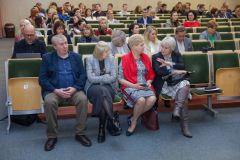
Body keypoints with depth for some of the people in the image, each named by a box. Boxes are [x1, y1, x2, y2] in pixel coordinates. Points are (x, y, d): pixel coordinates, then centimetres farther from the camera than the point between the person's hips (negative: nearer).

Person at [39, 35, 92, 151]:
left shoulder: (76, 57, 15)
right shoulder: (47, 58, 9)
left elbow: (83, 75, 6)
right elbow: (42, 79, 1)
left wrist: (75, 88, -12)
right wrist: (56, 90, -14)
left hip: (73, 90, 1)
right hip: (54, 90, -1)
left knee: (83, 99, -29)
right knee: (49, 102, -32)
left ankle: (80, 133, -13)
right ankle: (52, 136, -15)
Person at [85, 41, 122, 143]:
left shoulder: (110, 59, 10)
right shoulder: (90, 59, 2)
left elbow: (114, 77, 1)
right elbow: (91, 78, -9)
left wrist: (98, 78, -5)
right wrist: (106, 76, -5)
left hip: (108, 87, 2)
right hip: (93, 88, -2)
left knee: (101, 96, -34)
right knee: (101, 91, -37)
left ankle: (102, 128, -31)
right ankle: (112, 121, -38)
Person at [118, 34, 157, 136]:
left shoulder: (145, 57, 15)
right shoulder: (125, 59, -1)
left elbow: (151, 74, 22)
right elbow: (120, 79, -3)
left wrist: (148, 82, -1)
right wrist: (134, 86, -14)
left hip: (145, 87, 5)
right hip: (130, 87, -4)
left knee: (152, 99, -28)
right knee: (141, 100, -34)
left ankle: (133, 118, -8)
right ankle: (134, 122, -6)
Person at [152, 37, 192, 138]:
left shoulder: (177, 55, 18)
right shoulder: (156, 57, 9)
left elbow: (182, 66, -1)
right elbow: (158, 71, -9)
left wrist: (169, 63, -13)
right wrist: (173, 71, -12)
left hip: (177, 82, 4)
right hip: (164, 84, -4)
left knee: (185, 84, -34)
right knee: (184, 95, -30)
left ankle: (177, 109, -41)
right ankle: (184, 124, -31)